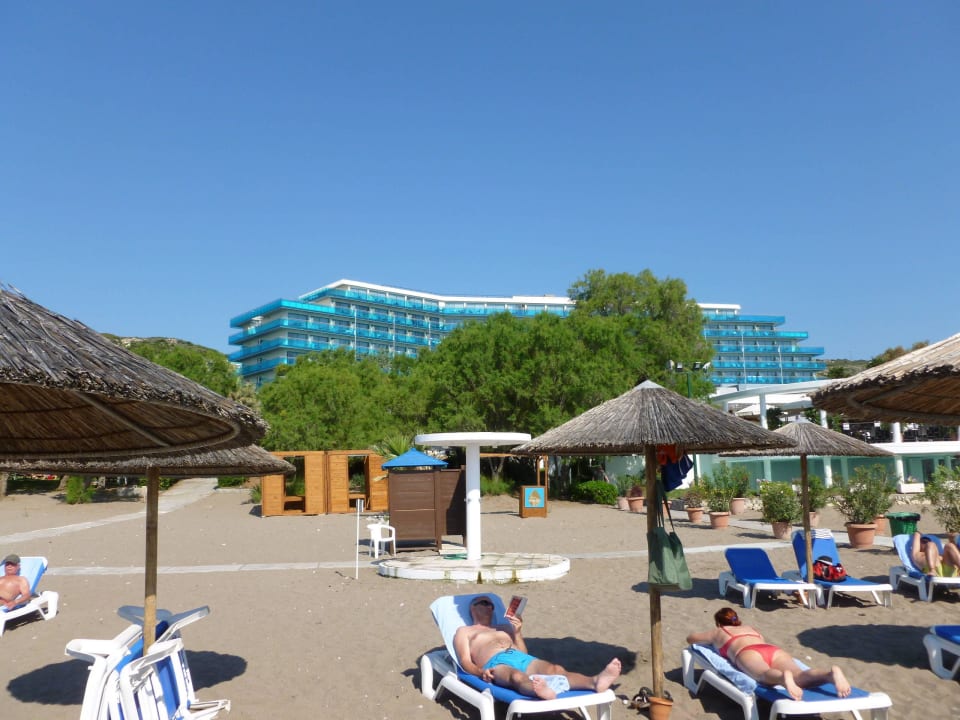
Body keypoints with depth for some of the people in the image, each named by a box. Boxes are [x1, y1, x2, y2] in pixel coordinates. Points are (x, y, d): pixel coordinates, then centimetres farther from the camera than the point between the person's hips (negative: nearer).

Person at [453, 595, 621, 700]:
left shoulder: (505, 627, 39)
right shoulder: (464, 632, 26)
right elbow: (465, 662, 8)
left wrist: (518, 632, 10)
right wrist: (480, 672, -14)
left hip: (522, 659, 5)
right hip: (496, 663, -5)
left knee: (556, 669, -30)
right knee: (517, 676, -44)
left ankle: (595, 682, -59)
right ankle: (541, 691, -80)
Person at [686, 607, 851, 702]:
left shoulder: (716, 632, 36)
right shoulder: (751, 629, 45)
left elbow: (690, 638, 51)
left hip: (747, 653, -3)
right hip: (774, 650, 4)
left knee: (765, 675, -36)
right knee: (799, 676, -26)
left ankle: (784, 677, -73)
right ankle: (831, 673, -58)